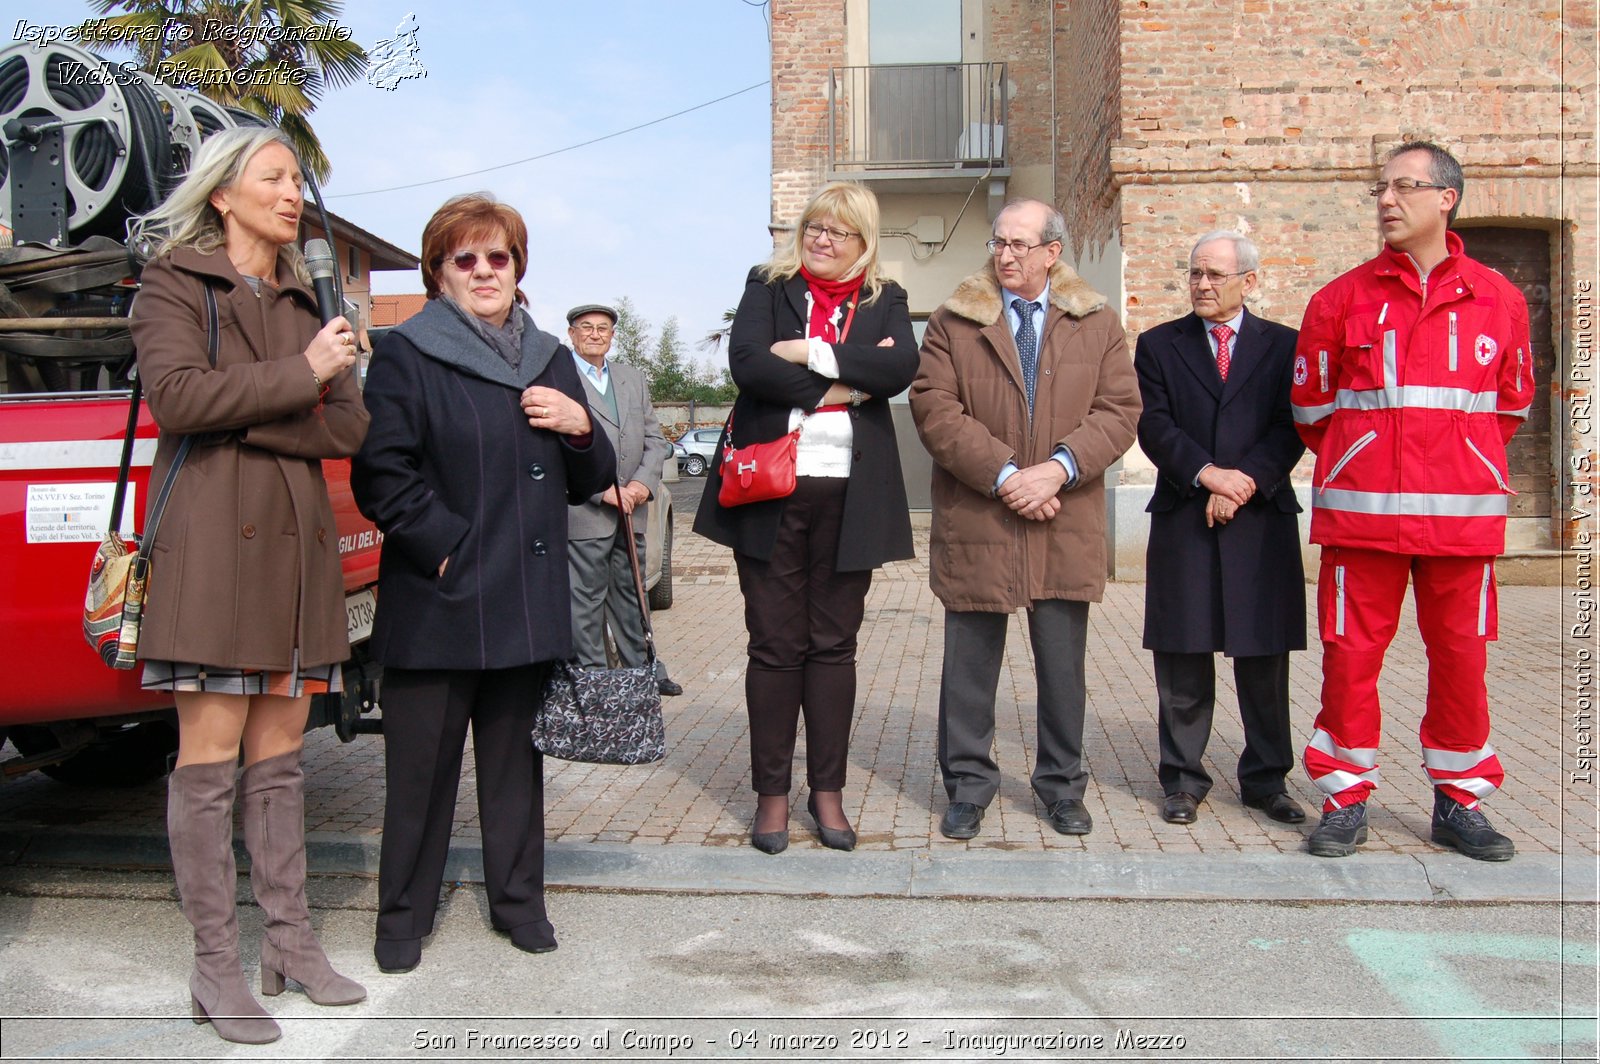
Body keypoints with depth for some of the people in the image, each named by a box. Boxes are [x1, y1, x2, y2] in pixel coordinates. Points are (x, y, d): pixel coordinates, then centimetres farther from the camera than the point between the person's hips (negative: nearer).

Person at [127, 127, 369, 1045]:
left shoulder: (303, 301, 20)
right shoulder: (173, 284, 6)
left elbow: (350, 428, 8)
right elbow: (176, 394, -13)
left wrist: (244, 418, -8)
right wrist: (300, 376, -9)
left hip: (296, 538, 5)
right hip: (211, 534, -5)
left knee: (280, 754, 8)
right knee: (211, 757, -4)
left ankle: (291, 941, 16)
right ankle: (217, 966, 4)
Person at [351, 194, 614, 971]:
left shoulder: (549, 359, 16)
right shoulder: (405, 355, -1)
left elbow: (589, 483, 18)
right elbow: (381, 477, -10)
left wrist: (581, 429, -2)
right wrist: (451, 548, -15)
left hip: (529, 603, 4)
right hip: (437, 604, -4)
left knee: (516, 758, 13)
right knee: (421, 764, 5)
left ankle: (517, 898, 28)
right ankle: (403, 914, 21)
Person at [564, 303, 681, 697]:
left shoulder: (634, 379, 18)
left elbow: (655, 438, 14)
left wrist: (644, 483, -4)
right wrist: (603, 490, -16)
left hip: (632, 512, 6)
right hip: (583, 514, -6)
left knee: (631, 594, 14)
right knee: (585, 601, -1)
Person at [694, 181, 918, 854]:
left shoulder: (884, 301, 12)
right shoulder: (768, 287, 8)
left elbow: (901, 368, -9)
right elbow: (747, 363, -11)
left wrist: (813, 354, -13)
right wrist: (842, 383, -12)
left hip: (849, 494, 1)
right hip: (771, 488, -1)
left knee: (834, 644, 8)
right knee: (774, 645, 3)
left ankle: (827, 790, 18)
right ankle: (771, 793, 14)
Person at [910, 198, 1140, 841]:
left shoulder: (1098, 325, 9)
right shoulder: (952, 324, 5)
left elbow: (1119, 411, 1)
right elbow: (935, 411, -6)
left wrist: (1058, 468, -15)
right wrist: (1004, 475, -15)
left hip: (1066, 523, 1)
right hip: (974, 520, -1)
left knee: (1062, 663, 9)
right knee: (970, 661, 6)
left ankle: (1062, 783, 24)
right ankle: (968, 783, 20)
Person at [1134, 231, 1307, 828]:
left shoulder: (1284, 345, 10)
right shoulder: (1158, 345, 10)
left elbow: (1291, 428, 1)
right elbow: (1153, 424, -1)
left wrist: (1246, 480, -13)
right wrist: (1207, 474, -14)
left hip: (1263, 519, 0)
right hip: (1182, 520, 0)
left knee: (1265, 657, 6)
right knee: (1182, 658, 2)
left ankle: (1266, 778, 18)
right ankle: (1183, 778, 13)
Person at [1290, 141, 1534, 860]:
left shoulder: (1497, 299, 7)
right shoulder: (1342, 299, 4)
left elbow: (1512, 404, 18)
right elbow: (1310, 403, 13)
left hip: (1462, 511, 1)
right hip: (1362, 509, -1)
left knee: (1461, 654, 6)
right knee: (1351, 652, 1)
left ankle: (1458, 802, 21)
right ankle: (1346, 801, 13)